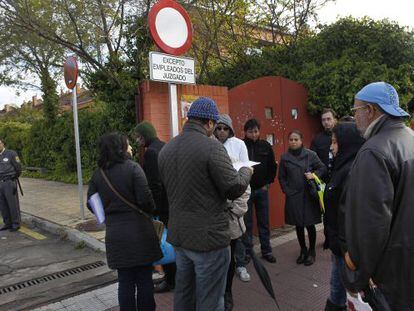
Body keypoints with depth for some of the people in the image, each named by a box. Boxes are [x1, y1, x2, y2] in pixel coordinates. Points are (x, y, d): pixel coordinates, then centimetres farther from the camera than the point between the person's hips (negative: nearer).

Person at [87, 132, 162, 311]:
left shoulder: (98, 174, 2)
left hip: (115, 235, 4)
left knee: (125, 282, 15)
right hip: (139, 232, -4)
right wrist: (151, 210, 5)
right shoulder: (132, 168, -12)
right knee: (144, 280, 11)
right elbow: (145, 199, -16)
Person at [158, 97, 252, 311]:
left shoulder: (166, 150, 4)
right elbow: (235, 189, -16)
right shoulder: (211, 147, -18)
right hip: (208, 237, -7)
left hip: (178, 236, 7)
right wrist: (246, 172, 4)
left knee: (183, 293, 22)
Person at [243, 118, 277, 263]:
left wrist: (268, 183, 5)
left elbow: (272, 166, 10)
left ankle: (266, 251, 23)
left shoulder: (265, 146, 2)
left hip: (262, 189, 3)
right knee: (247, 223, 6)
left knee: (264, 222, 11)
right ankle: (247, 251, 18)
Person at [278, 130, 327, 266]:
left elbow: (322, 168, 3)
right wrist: (287, 192, -1)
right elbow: (281, 177, 7)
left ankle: (311, 251, 26)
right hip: (293, 197, 2)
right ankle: (303, 251, 31)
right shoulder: (285, 157, 2)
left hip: (309, 195, -2)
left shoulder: (310, 154, -4)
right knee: (298, 226, 13)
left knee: (310, 224, 6)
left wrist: (314, 175, -14)